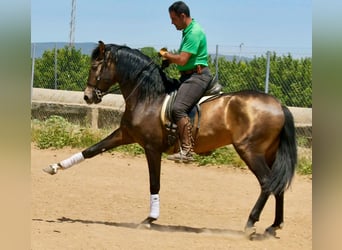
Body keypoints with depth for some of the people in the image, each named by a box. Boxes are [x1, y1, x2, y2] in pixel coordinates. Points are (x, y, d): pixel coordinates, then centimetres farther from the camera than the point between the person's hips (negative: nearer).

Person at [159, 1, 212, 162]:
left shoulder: (194, 32, -16)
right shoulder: (188, 30, 16)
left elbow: (182, 60, -22)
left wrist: (166, 55, -5)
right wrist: (169, 58, 9)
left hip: (197, 75, -11)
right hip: (188, 76, 11)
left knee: (178, 108, -26)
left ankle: (187, 150, -30)